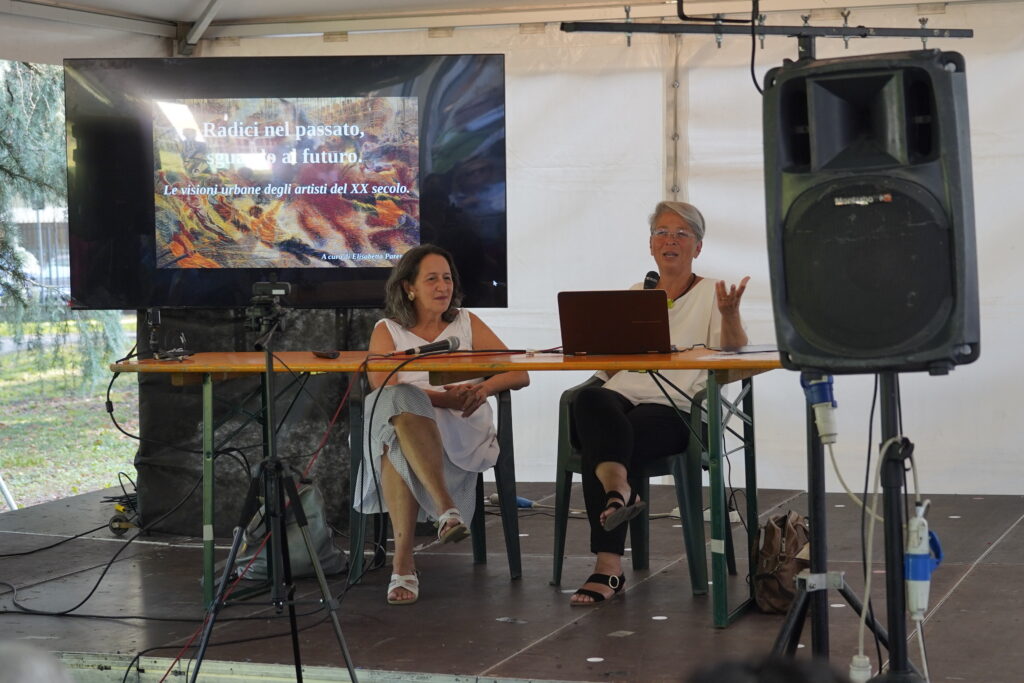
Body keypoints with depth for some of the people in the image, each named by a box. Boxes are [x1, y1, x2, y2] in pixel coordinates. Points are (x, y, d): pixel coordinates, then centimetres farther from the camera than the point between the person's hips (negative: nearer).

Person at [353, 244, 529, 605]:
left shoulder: (466, 324, 21)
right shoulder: (387, 331, 15)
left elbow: (520, 374, 11)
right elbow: (386, 390, -5)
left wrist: (484, 388, -12)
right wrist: (443, 398, -21)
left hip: (463, 432, 0)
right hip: (403, 430, 0)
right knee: (400, 403, -40)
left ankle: (403, 562, -47)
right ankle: (447, 509, -52)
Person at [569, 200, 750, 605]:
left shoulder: (711, 293, 12)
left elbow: (732, 353, -5)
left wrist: (729, 314, -24)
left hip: (674, 408, -4)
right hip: (623, 395, 4)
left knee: (596, 446, -33)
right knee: (588, 401, -36)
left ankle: (607, 567, -38)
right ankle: (618, 490, -51)